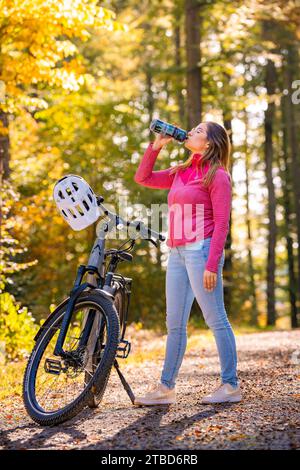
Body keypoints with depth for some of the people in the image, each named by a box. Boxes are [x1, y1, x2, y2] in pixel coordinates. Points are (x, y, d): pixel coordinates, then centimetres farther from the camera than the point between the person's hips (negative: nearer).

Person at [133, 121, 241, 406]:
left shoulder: (217, 176, -3)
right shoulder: (179, 173, 19)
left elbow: (221, 224, -8)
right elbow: (142, 178, 23)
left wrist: (212, 265, -16)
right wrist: (156, 145, 15)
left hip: (200, 249, -8)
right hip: (176, 253, 8)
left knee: (215, 320, -5)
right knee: (174, 325, 8)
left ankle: (231, 385, 1)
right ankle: (165, 388, 12)